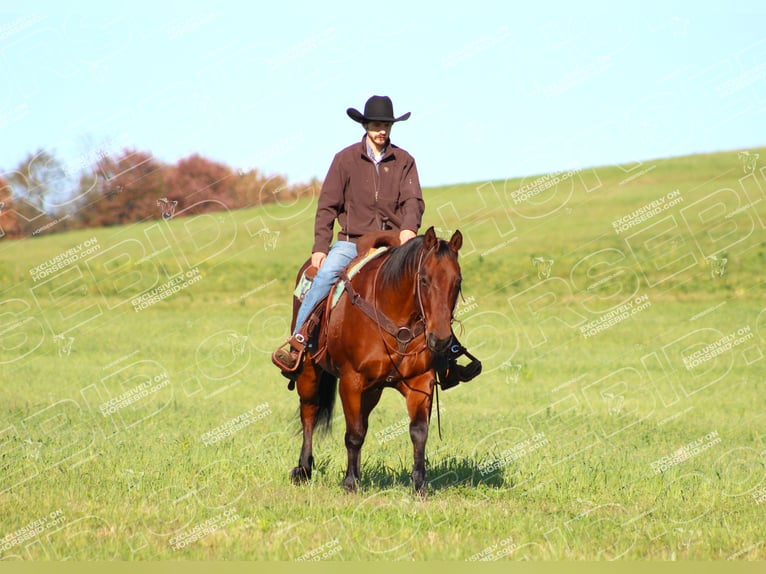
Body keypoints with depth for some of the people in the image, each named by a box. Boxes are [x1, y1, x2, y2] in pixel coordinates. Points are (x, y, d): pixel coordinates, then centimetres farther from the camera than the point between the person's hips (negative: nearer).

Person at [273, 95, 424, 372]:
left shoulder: (404, 161, 8)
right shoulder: (346, 159, 4)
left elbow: (413, 200, -3)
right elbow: (327, 206, 4)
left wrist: (409, 228, -25)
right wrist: (320, 247, -5)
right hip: (352, 240, -1)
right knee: (325, 274, -27)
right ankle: (297, 342, -24)